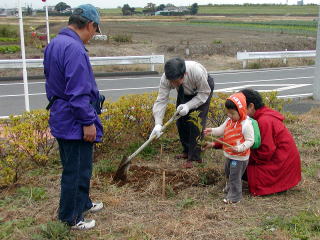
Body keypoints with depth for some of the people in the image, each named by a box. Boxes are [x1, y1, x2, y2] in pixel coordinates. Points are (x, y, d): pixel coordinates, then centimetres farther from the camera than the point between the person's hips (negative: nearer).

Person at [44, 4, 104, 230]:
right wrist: (88, 122, -19)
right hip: (75, 122, -10)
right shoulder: (74, 49, -23)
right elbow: (78, 92, -25)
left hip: (60, 118, 10)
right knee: (77, 171, 4)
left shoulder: (54, 44, 9)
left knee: (74, 167, 22)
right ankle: (71, 218, 17)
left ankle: (82, 203, 39)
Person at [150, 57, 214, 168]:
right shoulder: (165, 79, -33)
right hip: (185, 92, 4)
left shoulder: (196, 71, -42)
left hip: (203, 88, -4)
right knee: (181, 121, 0)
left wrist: (188, 106, -39)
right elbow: (161, 100, -32)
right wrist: (158, 124, -43)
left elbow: (204, 92, -27)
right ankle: (187, 151, 18)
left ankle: (194, 157, -6)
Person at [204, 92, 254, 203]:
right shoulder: (229, 120, 0)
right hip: (229, 155, 9)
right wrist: (212, 131, -11)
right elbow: (221, 130, 8)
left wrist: (240, 148, -34)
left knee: (235, 176, 3)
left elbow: (250, 140, -23)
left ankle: (235, 196, 19)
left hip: (239, 157, -9)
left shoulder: (246, 124, -25)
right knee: (228, 172, 29)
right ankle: (229, 187, 53)